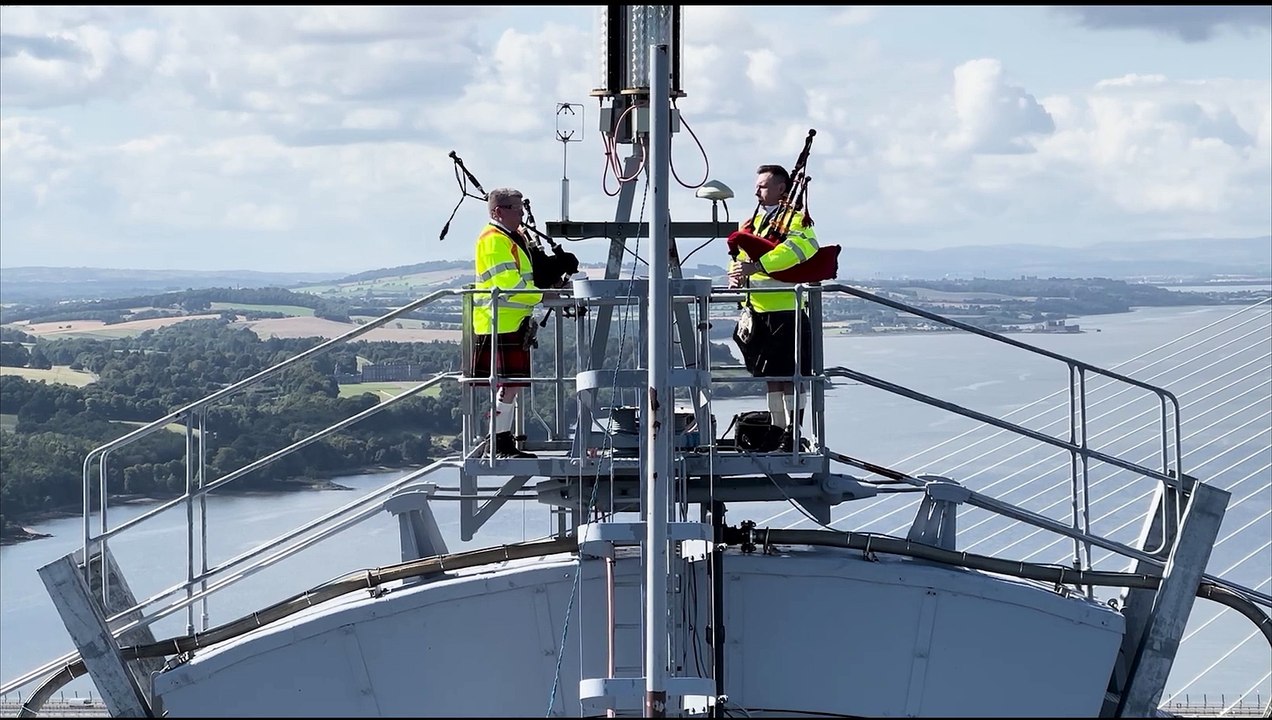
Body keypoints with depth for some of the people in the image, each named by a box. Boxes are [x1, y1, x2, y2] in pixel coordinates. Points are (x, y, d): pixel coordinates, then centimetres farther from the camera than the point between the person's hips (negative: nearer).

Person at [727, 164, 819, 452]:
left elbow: (798, 250, -24)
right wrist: (736, 274, -3)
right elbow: (740, 253, 22)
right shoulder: (752, 222, 20)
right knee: (770, 375, 13)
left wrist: (756, 266, -31)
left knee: (791, 375, -6)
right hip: (758, 313, 8)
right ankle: (778, 431, 19)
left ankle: (793, 434, -3)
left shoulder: (795, 220, -5)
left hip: (786, 311, -8)